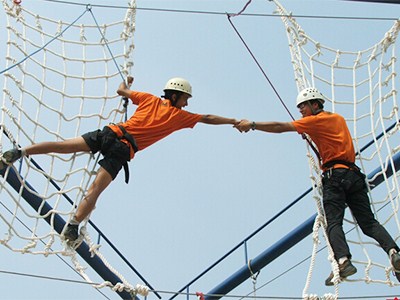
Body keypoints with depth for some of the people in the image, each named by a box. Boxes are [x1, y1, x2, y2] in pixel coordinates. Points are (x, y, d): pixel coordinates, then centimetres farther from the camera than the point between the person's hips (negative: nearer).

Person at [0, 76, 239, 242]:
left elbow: (121, 90, 28)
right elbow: (208, 119, 18)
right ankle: (73, 226, -13)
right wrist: (234, 121, 31)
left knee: (63, 145, -3)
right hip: (123, 151, -3)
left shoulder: (149, 99, 18)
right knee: (95, 190, -7)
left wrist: (127, 81, 50)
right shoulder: (179, 115, 10)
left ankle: (21, 152, -15)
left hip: (111, 132, 3)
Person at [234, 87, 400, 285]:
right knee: (369, 222, 1)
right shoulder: (338, 118, 25)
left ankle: (343, 260, -34)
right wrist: (310, 135, 27)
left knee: (333, 222, -13)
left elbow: (281, 127, -1)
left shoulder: (317, 120, 4)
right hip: (354, 175, 6)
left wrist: (252, 125, 2)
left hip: (335, 176, -6)